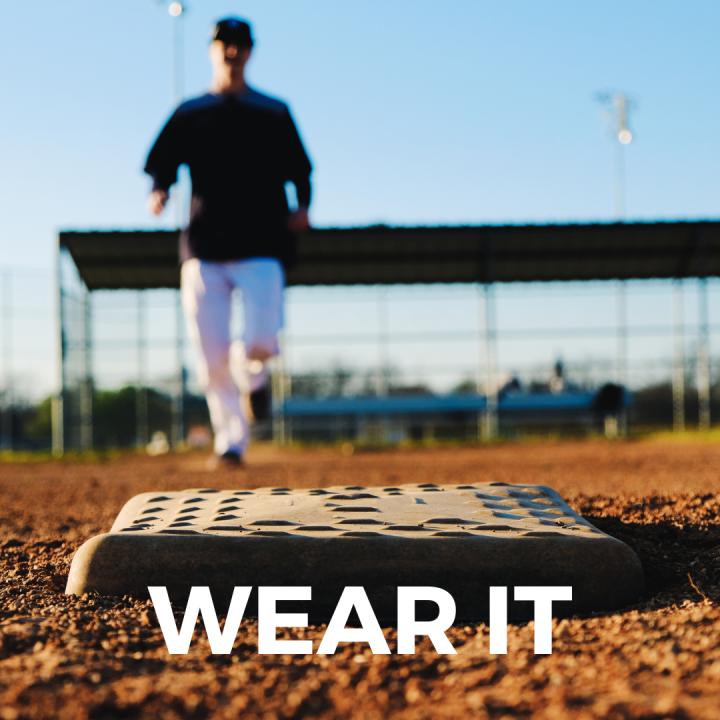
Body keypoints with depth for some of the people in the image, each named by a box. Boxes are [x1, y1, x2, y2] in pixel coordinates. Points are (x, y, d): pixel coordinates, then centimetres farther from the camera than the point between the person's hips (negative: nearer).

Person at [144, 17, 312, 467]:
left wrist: (301, 208, -7)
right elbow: (163, 165, 6)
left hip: (261, 245, -1)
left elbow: (300, 171, 13)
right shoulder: (189, 114, 12)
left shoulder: (274, 114, 12)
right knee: (212, 354, -3)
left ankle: (253, 376, 21)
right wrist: (160, 193, -16)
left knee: (261, 343, -16)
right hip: (204, 248, 1)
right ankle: (231, 440, 11)